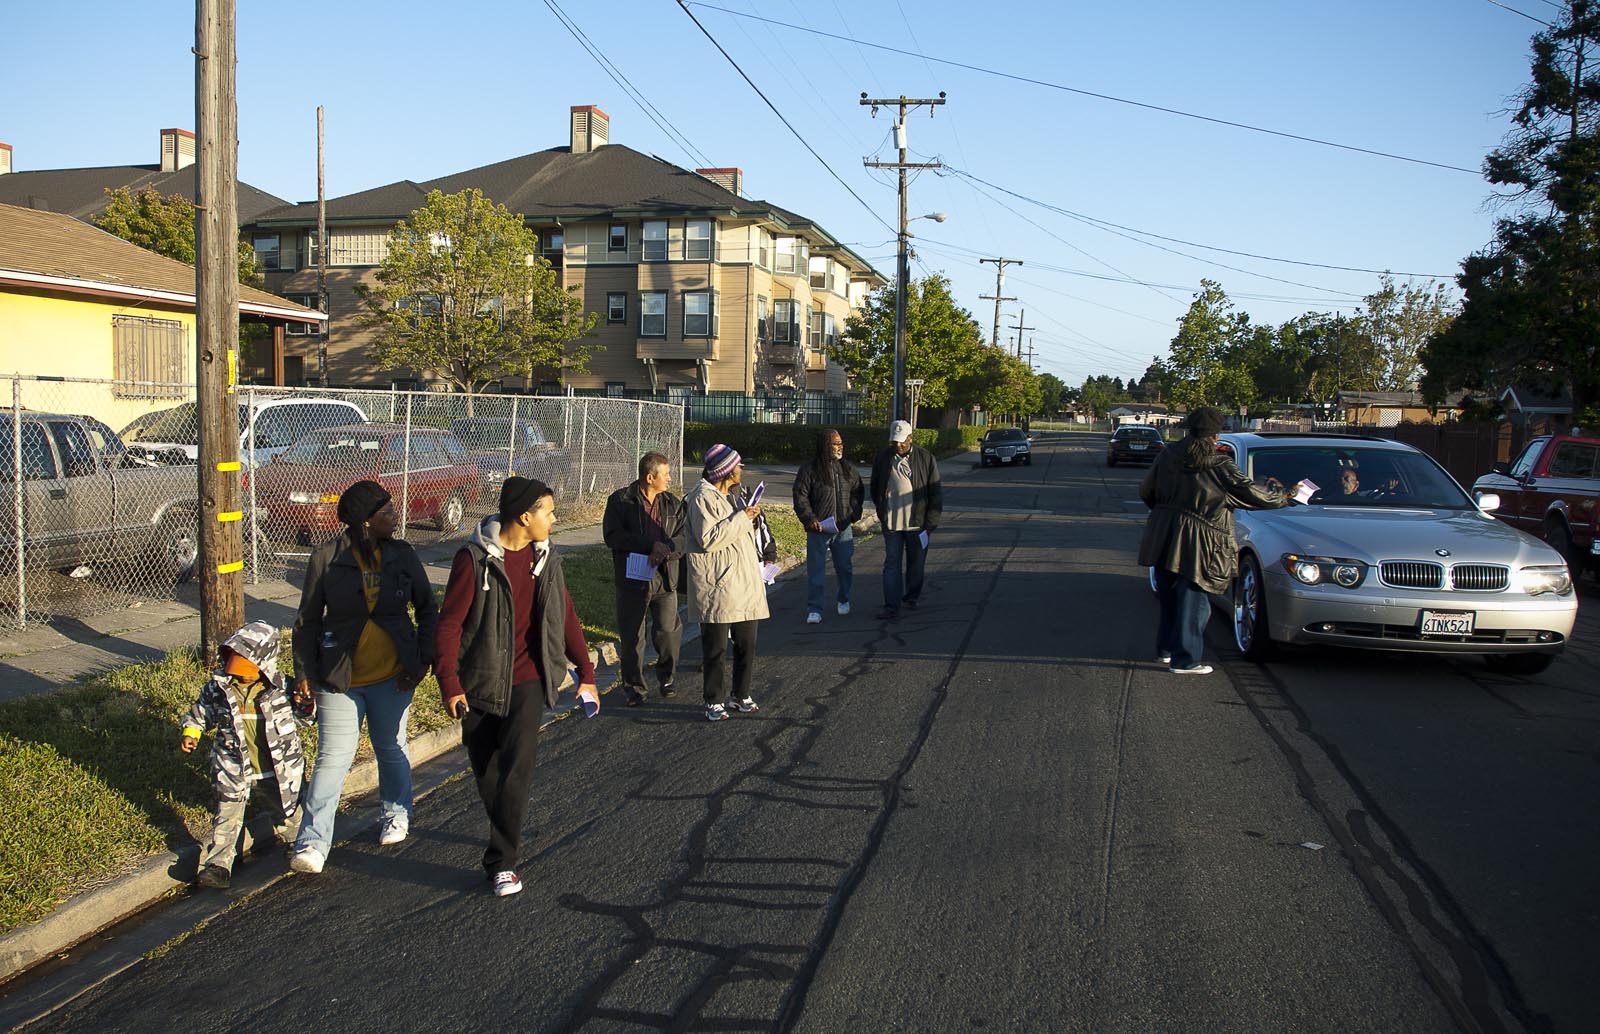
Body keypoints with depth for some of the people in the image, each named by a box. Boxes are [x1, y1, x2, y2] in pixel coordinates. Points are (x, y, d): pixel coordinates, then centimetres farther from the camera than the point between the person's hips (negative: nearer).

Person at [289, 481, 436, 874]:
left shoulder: (401, 554, -1)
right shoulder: (327, 557, -8)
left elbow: (427, 609, 7)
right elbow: (308, 619, -1)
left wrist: (422, 661, -1)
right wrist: (305, 672, -5)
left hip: (393, 675, 2)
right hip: (339, 677, -2)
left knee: (391, 749, 17)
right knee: (333, 758, -4)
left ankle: (396, 814, 38)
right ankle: (313, 843, 0)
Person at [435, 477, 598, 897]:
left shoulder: (545, 559, 5)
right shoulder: (475, 559, -12)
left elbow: (566, 617, 14)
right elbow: (450, 623, -11)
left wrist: (585, 671, 14)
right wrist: (449, 682, -16)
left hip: (527, 681, 2)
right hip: (480, 683, -2)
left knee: (518, 765, -12)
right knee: (486, 771, 10)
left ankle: (502, 861, -5)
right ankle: (507, 839, 35)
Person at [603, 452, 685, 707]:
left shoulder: (673, 504, 11)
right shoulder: (620, 500, -1)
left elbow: (684, 538, 3)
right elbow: (612, 535, -13)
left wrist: (667, 549, -19)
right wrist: (650, 545, -19)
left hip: (664, 579, 2)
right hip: (631, 580, -2)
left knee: (668, 632, -5)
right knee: (631, 637, 4)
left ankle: (666, 678, 19)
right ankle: (635, 688, 18)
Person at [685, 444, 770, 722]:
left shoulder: (733, 495, 17)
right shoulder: (702, 497, -12)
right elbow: (708, 539, -22)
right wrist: (741, 518, -19)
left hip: (745, 583, 9)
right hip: (717, 587, -9)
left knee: (747, 644, 12)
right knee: (716, 648, -1)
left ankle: (741, 694, 25)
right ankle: (714, 701, 9)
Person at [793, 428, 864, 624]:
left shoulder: (848, 469, 7)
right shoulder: (809, 470, -7)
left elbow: (858, 492, 18)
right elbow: (800, 498, -7)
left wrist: (853, 514, 5)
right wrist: (810, 519, -17)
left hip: (843, 528, 4)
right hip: (818, 529, -4)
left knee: (845, 567, 12)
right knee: (816, 571, -3)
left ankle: (843, 600, 35)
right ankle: (814, 609, 2)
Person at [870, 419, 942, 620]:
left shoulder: (926, 458, -3)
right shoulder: (883, 458, 3)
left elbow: (935, 492, -1)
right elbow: (875, 488, 16)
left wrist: (931, 521, -5)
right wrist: (881, 512, 12)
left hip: (917, 522, -1)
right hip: (891, 522, 1)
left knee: (916, 563, 12)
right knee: (892, 564, -3)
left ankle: (911, 597, 32)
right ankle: (891, 607, -4)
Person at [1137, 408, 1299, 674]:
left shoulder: (1167, 457, 3)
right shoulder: (1220, 466, -10)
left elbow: (1145, 490, 10)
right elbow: (1252, 493, -7)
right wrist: (1283, 497, 10)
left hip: (1163, 539, 5)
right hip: (1196, 543, -5)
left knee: (1169, 597, 18)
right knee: (1192, 601, 2)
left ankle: (1165, 649, 27)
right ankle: (1184, 660, 4)